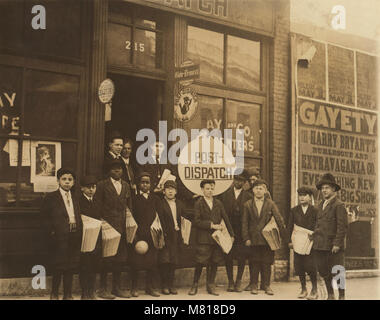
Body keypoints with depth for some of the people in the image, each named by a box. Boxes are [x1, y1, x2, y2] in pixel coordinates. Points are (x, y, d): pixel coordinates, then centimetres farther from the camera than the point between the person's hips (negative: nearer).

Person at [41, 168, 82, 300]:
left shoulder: (75, 198, 13)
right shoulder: (51, 197, -1)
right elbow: (43, 216, -1)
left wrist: (79, 232, 3)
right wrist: (52, 230, -7)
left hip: (74, 236, 4)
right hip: (60, 236, -4)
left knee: (71, 267, 9)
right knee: (58, 266, 2)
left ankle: (68, 294, 19)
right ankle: (54, 294, 18)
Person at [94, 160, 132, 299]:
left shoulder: (126, 185, 16)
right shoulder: (102, 185, 0)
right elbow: (97, 205, -3)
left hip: (122, 226, 5)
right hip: (108, 225, -5)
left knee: (120, 258, 8)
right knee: (106, 258, -3)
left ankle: (117, 288, 18)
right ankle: (103, 289, 6)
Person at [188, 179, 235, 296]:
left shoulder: (218, 203, 13)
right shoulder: (198, 203, -1)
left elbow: (225, 219, 15)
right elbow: (196, 221, -9)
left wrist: (231, 234, 11)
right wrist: (211, 225, -12)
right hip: (203, 238, -4)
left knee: (214, 262, 5)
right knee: (200, 262, -4)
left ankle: (211, 285, 15)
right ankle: (195, 285, 10)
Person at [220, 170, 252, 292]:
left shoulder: (248, 196, 4)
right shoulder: (225, 194, 7)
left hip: (242, 231, 0)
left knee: (242, 257, 1)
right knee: (228, 257, 3)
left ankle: (238, 281, 14)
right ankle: (230, 281, 15)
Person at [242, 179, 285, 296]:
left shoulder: (270, 204, 4)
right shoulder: (248, 205, 6)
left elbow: (279, 219, 1)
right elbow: (244, 223, 5)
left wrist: (283, 235, -6)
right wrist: (246, 238, -3)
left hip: (267, 238, 0)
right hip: (253, 239, 0)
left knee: (267, 263, 3)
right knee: (254, 263, 5)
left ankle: (267, 285, 12)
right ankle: (254, 285, 15)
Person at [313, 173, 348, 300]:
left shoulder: (338, 205, -8)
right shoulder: (321, 205, 16)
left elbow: (343, 226, -13)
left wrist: (337, 244, -17)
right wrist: (315, 235, 11)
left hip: (334, 247, -7)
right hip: (320, 245, 7)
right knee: (324, 272, 12)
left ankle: (342, 296, 15)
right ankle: (330, 295, 26)